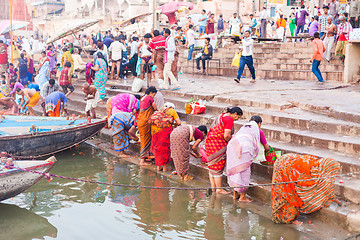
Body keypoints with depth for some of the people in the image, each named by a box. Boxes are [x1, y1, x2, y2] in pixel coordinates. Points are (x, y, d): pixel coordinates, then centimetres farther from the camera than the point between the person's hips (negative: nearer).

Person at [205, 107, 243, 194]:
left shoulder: (221, 116, 17)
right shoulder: (230, 119, -11)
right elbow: (226, 135, -19)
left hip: (209, 141, 9)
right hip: (219, 145, -9)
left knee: (212, 167, 14)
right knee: (218, 167, 0)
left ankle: (213, 187, 21)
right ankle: (219, 189, 8)